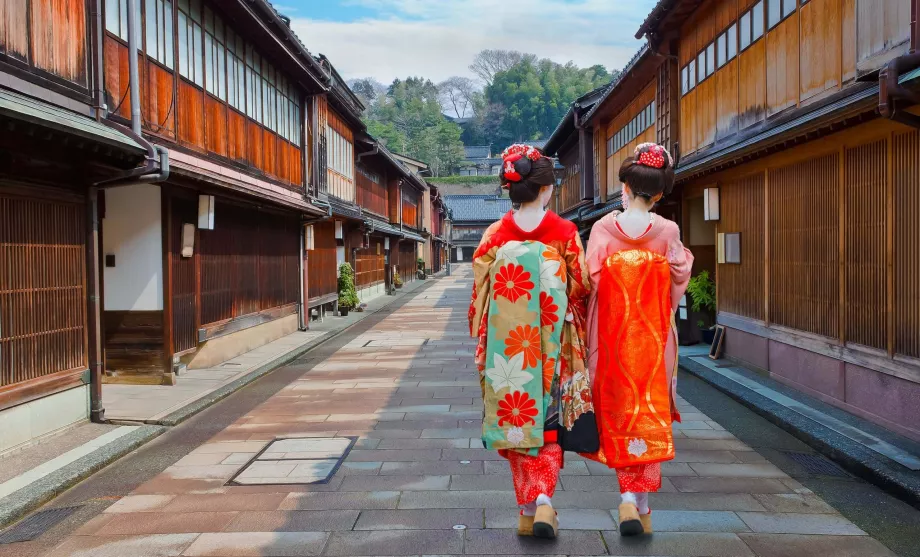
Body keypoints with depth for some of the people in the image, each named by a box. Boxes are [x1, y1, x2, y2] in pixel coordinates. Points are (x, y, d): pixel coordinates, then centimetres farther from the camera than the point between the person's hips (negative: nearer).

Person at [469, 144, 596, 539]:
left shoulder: (495, 235, -3)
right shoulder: (565, 232, -6)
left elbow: (480, 296, -1)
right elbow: (581, 289, -2)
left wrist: (482, 345, 9)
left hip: (507, 345, 1)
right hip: (553, 345, -1)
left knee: (516, 419, 12)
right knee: (550, 420, 12)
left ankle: (528, 510, 17)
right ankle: (544, 499, -5)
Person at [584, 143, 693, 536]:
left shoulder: (603, 228, -7)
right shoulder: (667, 231, -6)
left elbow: (591, 281, -8)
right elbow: (680, 281, 2)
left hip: (613, 333, 0)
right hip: (653, 335, 0)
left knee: (618, 414, 13)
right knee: (651, 417, 9)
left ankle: (629, 496, 15)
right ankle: (640, 502, 8)